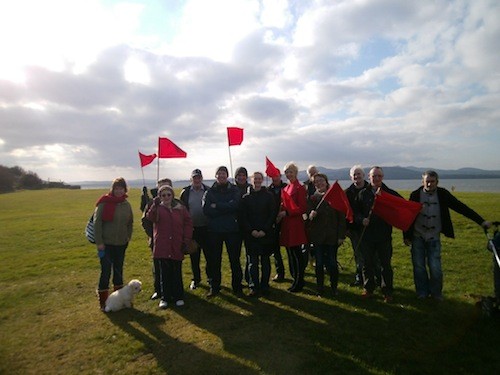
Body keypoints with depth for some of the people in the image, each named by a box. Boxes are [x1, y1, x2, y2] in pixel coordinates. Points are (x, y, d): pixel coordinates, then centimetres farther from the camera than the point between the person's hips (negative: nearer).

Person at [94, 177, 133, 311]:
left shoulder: (126, 204, 4)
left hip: (121, 244, 5)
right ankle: (103, 301, 15)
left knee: (119, 270, 15)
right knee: (106, 272, 0)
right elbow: (97, 222, -12)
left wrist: (128, 237, 7)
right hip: (106, 244, -4)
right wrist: (99, 242, -14)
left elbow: (130, 222, 15)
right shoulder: (104, 203, -10)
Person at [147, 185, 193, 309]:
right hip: (161, 246, -1)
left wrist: (187, 240, -2)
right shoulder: (157, 208, 1)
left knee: (177, 273, 10)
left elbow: (188, 223, 5)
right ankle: (164, 297, 20)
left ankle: (178, 297, 23)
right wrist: (155, 205, -37)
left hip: (176, 247, 1)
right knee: (164, 273, 7)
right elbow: (151, 217, -20)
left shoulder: (181, 209, 4)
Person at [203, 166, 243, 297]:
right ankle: (214, 287, 26)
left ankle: (237, 287, 22)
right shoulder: (209, 192, 5)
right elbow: (206, 210, -10)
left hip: (232, 230, -1)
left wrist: (216, 206, -14)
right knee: (214, 260, 10)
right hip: (214, 230, 1)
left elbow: (234, 205, -16)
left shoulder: (234, 190, 3)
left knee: (235, 259, 8)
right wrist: (226, 209, -14)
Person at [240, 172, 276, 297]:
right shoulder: (246, 197, 5)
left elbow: (273, 215, -1)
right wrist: (251, 230, -9)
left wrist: (264, 230, -10)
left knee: (265, 261, 7)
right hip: (250, 234, 1)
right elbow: (243, 216, 3)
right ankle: (254, 287, 13)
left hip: (266, 234, 0)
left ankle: (264, 286, 18)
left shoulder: (269, 196, 2)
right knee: (252, 262, 2)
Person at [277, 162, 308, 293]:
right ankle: (298, 279, 28)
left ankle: (298, 283, 12)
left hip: (295, 225, -8)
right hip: (287, 225, 8)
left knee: (295, 254, -1)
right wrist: (280, 215, 0)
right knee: (291, 253, 14)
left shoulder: (300, 188, -11)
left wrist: (286, 213, -17)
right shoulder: (285, 188, 13)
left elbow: (303, 208, -15)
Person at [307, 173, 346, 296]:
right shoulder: (312, 198, 4)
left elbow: (341, 217, -1)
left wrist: (341, 235, -6)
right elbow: (309, 216, 4)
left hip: (332, 236, -1)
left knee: (332, 263, 5)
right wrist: (310, 216, -20)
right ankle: (320, 288, 22)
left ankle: (334, 287, 23)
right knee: (319, 263, 8)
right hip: (317, 236, 1)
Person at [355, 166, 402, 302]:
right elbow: (356, 211, 6)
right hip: (367, 234, 1)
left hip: (384, 235, -1)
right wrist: (362, 219, -14)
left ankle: (387, 291, 23)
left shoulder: (391, 193, 0)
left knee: (386, 264, 8)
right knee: (368, 263, 12)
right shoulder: (363, 193, 4)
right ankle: (368, 288, 28)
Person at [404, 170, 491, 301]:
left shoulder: (443, 194, -6)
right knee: (419, 267, 5)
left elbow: (461, 207, -5)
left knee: (435, 268, -3)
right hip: (417, 238, 0)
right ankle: (422, 294, 23)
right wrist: (406, 236, -3)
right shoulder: (415, 195, -9)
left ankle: (436, 294, 21)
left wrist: (481, 221, -11)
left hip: (434, 238, 0)